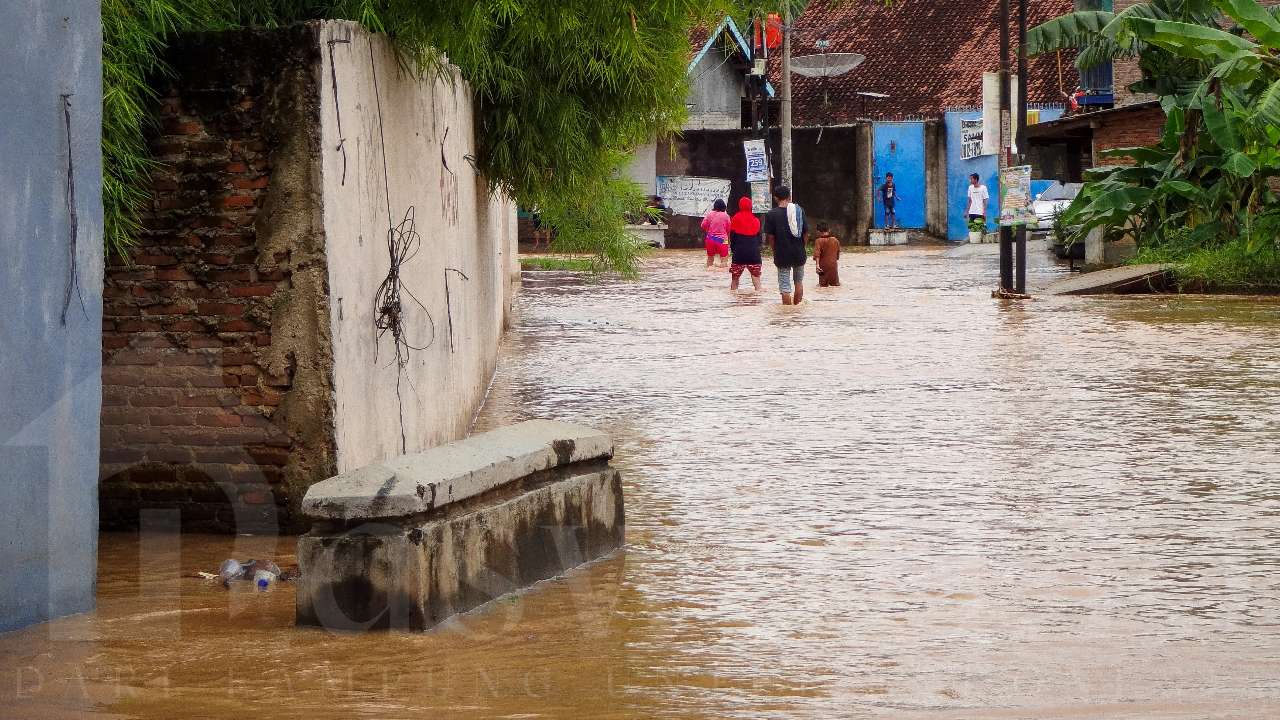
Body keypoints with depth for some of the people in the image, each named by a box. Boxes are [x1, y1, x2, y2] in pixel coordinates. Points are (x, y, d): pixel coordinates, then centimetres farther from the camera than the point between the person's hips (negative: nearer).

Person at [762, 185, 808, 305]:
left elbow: (771, 237, -8)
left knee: (785, 287, 2)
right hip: (799, 254, 3)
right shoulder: (799, 210, -2)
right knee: (799, 282, 23)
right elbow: (806, 232, 1)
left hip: (782, 255, -3)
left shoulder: (771, 214, -9)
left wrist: (775, 251, 7)